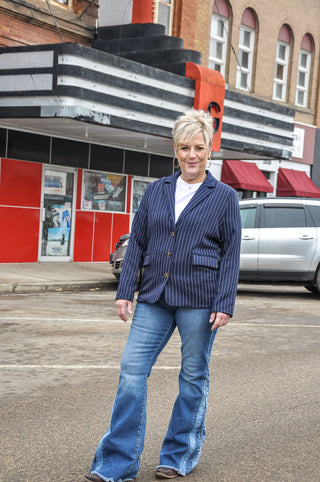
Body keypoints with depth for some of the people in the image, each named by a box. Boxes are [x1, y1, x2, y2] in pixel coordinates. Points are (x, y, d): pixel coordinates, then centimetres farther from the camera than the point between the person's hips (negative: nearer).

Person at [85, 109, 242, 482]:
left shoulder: (224, 196, 1)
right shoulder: (156, 191, 10)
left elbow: (231, 253, -1)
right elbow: (137, 242, 11)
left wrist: (224, 304, -8)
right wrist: (125, 291, 4)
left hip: (199, 300, -3)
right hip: (154, 297, 3)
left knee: (193, 377, 7)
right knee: (132, 370, -3)